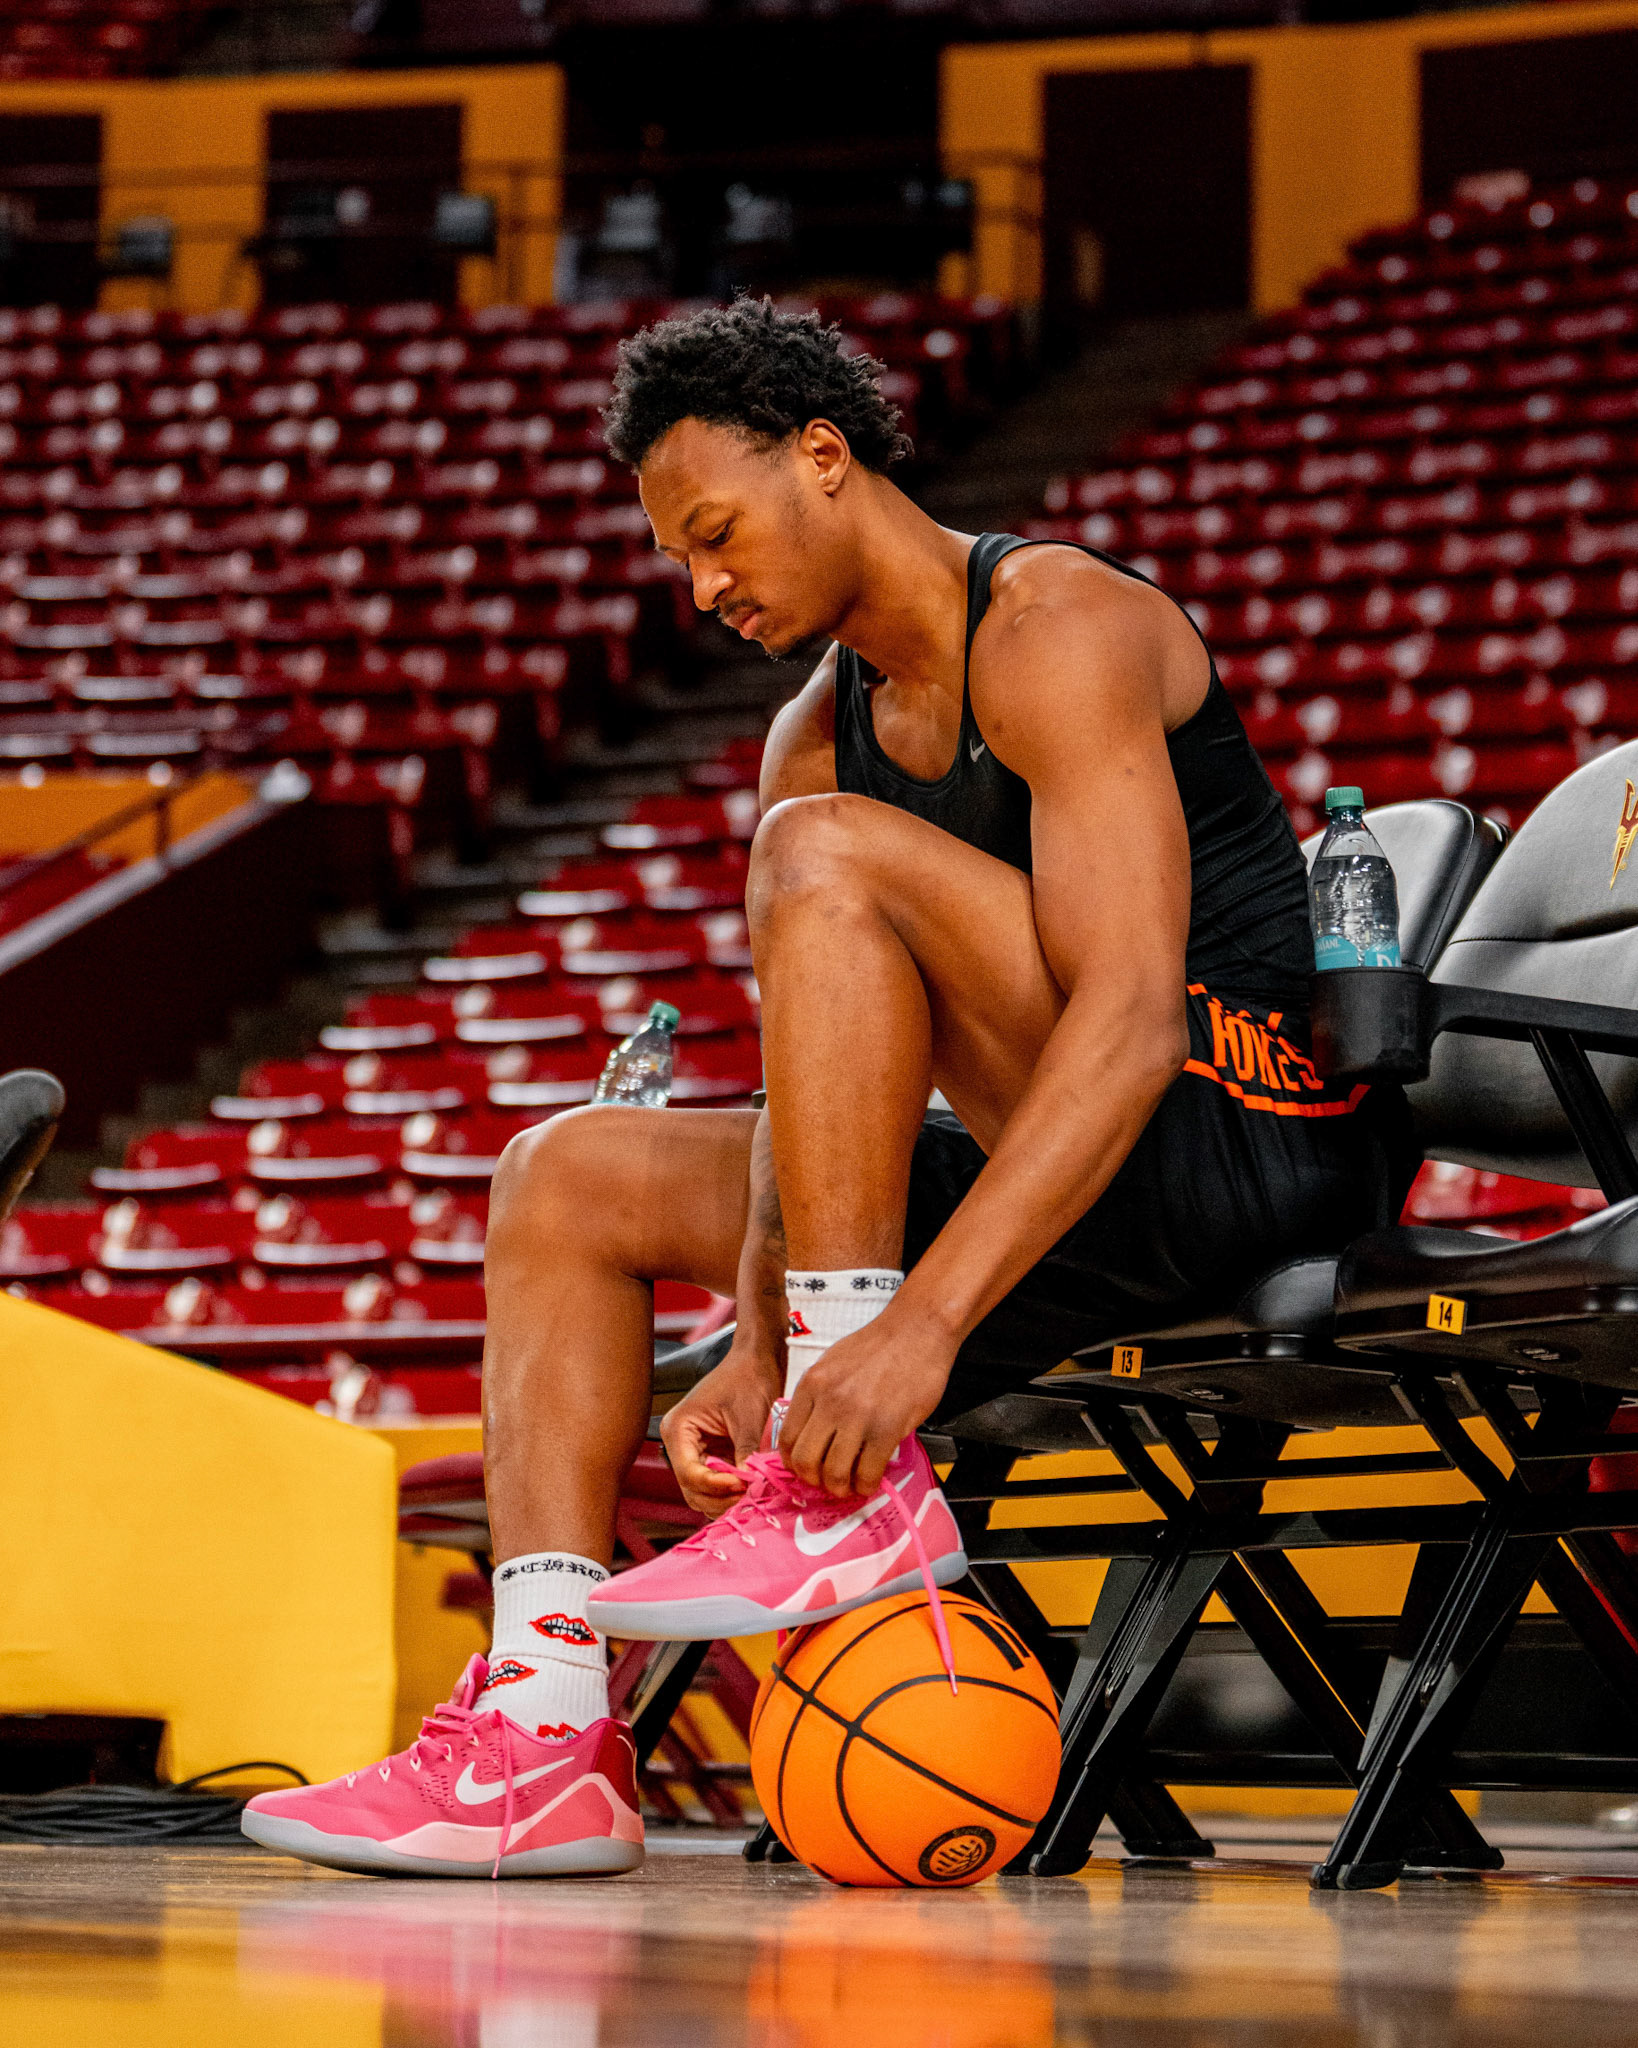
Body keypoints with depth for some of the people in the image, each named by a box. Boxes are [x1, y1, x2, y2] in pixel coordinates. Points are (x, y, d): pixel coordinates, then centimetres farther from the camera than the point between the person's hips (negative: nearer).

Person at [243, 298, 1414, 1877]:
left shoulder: (1058, 626, -14)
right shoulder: (818, 734, 13)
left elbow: (1135, 1020, -26)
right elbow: (819, 1096, 6)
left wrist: (922, 1324, -34)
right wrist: (757, 1356, -13)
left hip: (1246, 1137, -9)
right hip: (1056, 1193, 9)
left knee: (825, 855, -25)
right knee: (568, 1179, 5)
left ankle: (855, 1498, -26)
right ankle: (542, 1728, -11)